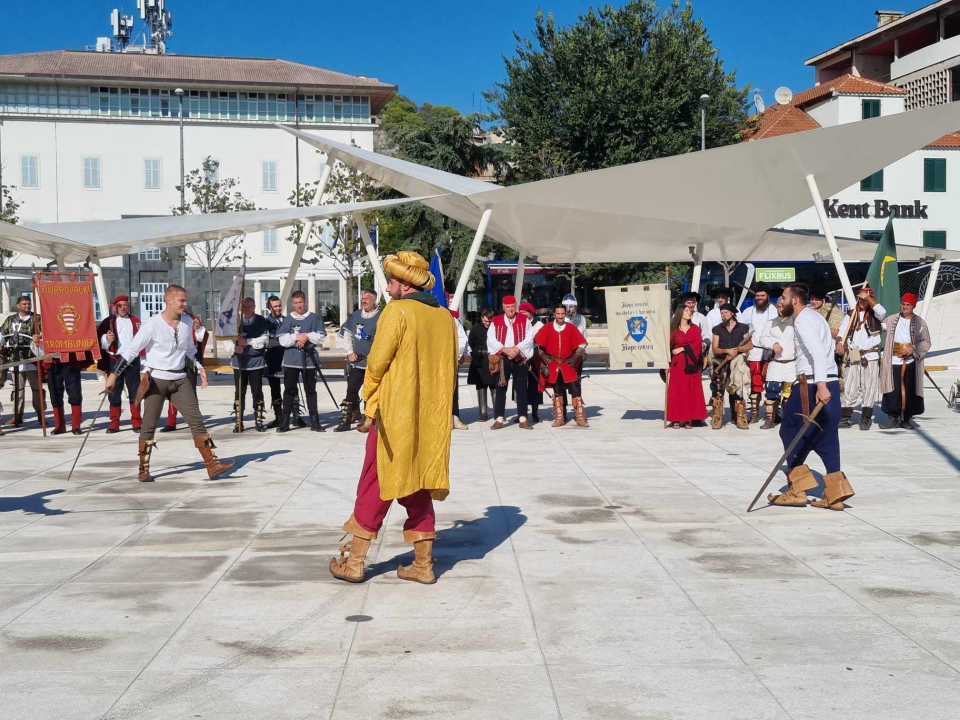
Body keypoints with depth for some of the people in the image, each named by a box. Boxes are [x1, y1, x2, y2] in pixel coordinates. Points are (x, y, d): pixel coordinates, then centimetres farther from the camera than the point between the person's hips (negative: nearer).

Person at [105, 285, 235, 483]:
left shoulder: (187, 321, 3)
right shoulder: (152, 325, -15)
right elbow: (131, 350, -11)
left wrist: (199, 367, 7)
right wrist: (114, 374, -14)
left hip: (180, 378, 5)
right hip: (156, 379, -5)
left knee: (196, 420, -2)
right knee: (149, 425, 2)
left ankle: (212, 465, -2)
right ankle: (143, 470, 14)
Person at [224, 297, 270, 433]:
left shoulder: (262, 321, -2)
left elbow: (264, 339, -11)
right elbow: (228, 339, -1)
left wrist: (248, 342, -19)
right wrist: (234, 348, -21)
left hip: (256, 361, -1)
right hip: (239, 361, 2)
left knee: (257, 392, 3)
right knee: (239, 392, 4)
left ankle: (259, 420, 13)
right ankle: (238, 422, 10)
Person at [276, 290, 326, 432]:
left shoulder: (314, 318, 5)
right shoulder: (287, 319, 6)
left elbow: (321, 337, -2)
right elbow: (282, 340, -1)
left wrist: (307, 336, -14)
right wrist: (296, 337, -14)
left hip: (309, 359, -1)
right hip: (291, 360, 1)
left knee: (311, 391, 4)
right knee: (289, 390, 3)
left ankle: (314, 421, 7)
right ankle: (285, 421, 7)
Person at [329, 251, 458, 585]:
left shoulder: (397, 311, -11)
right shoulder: (445, 317, 8)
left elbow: (377, 361, -12)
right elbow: (451, 369, 13)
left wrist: (369, 398, 5)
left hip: (395, 413, -6)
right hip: (432, 418, 6)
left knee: (375, 486, 4)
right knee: (418, 488, 13)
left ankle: (354, 561, 10)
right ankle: (423, 564, 13)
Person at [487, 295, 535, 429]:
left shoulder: (524, 320, 6)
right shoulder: (496, 321, 5)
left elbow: (529, 338, -3)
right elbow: (491, 340, -4)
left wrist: (517, 348, -17)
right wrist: (505, 349, -16)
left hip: (520, 359, 0)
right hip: (502, 360, 0)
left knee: (521, 389, 2)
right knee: (500, 389, 1)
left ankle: (522, 419, 6)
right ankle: (499, 419, 4)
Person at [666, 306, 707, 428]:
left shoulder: (695, 328, 11)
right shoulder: (673, 329, 5)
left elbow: (698, 344, -1)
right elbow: (669, 346, 2)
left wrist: (682, 349, -10)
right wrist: (668, 363, -6)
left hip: (691, 364, 2)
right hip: (677, 363, -2)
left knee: (691, 390, 0)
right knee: (677, 390, -3)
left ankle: (688, 419, 3)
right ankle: (676, 419, -2)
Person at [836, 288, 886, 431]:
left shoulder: (874, 315, 5)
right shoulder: (850, 315, 11)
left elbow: (882, 311, -19)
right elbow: (842, 332, 4)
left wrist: (868, 297, -14)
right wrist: (839, 343, -16)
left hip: (870, 357, -2)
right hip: (852, 357, 2)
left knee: (868, 388, 1)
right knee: (848, 388, 1)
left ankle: (866, 419, 7)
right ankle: (845, 417, 5)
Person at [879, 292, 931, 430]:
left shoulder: (920, 322, 2)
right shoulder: (891, 320, 8)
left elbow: (926, 342, 2)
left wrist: (913, 348, -14)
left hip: (910, 363, -1)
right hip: (893, 363, 1)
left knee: (909, 392, 3)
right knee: (892, 392, -1)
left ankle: (906, 419, 13)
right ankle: (893, 418, 7)